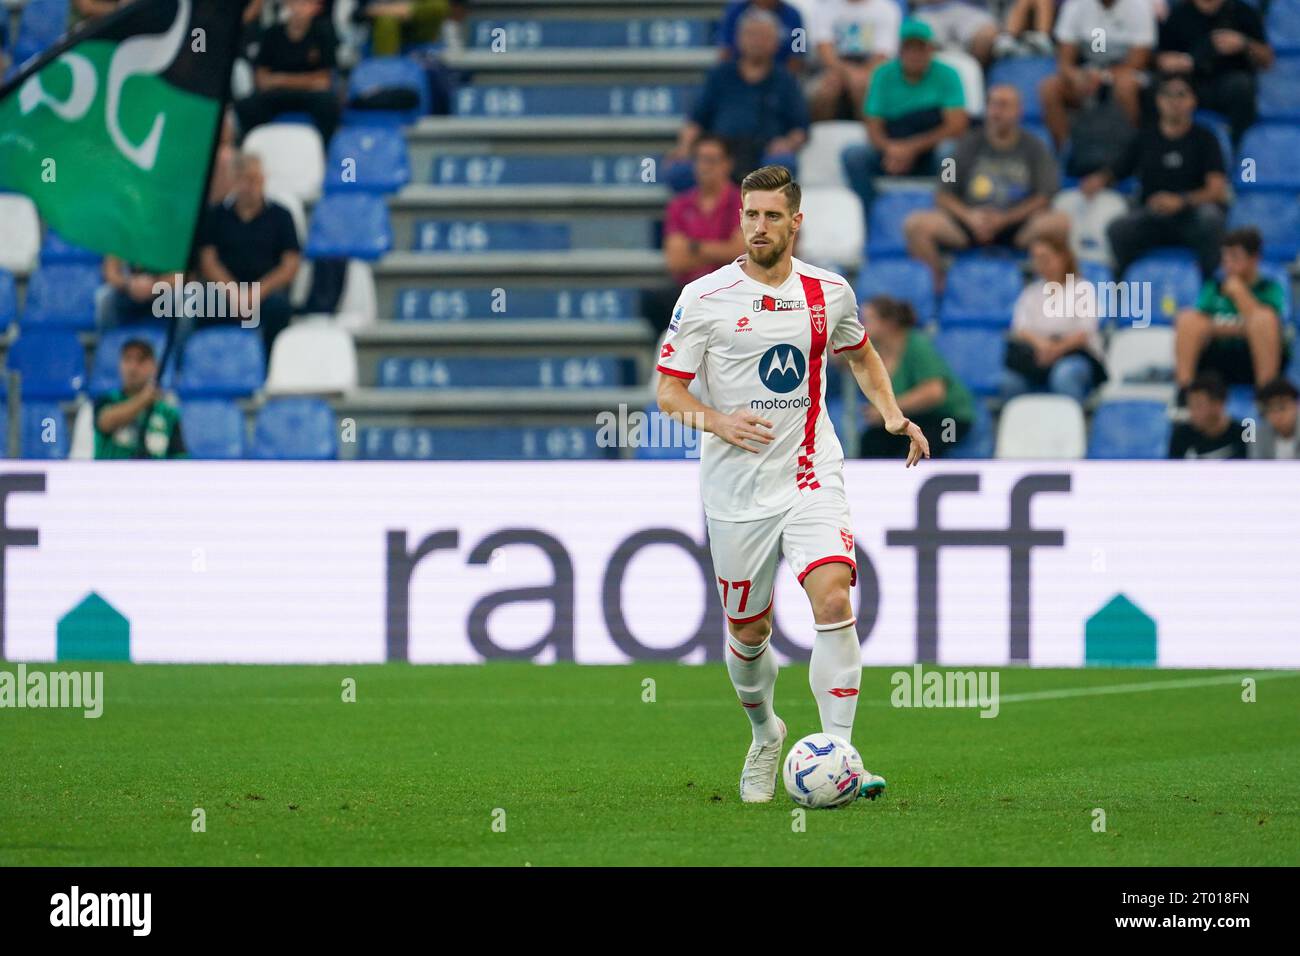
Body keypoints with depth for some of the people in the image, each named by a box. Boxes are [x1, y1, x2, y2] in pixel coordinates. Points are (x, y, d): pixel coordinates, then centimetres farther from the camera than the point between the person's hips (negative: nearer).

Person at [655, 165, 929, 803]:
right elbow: (667, 391, -1)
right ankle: (764, 735, 38)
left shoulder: (829, 292, 3)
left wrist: (892, 414, 7)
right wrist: (718, 422, -20)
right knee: (747, 631, 9)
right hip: (736, 489, -1)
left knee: (833, 599, -21)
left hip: (812, 478, 1)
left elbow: (860, 355, 23)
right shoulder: (704, 299, -5)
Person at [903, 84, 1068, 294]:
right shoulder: (970, 144, 9)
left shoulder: (1034, 147, 6)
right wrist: (969, 216, -13)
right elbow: (943, 196, 7)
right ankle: (938, 283, -10)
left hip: (1016, 225, -1)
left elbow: (1044, 198, 0)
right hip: (971, 223, 1)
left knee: (1059, 222, -32)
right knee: (916, 224, -25)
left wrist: (1004, 219, -14)